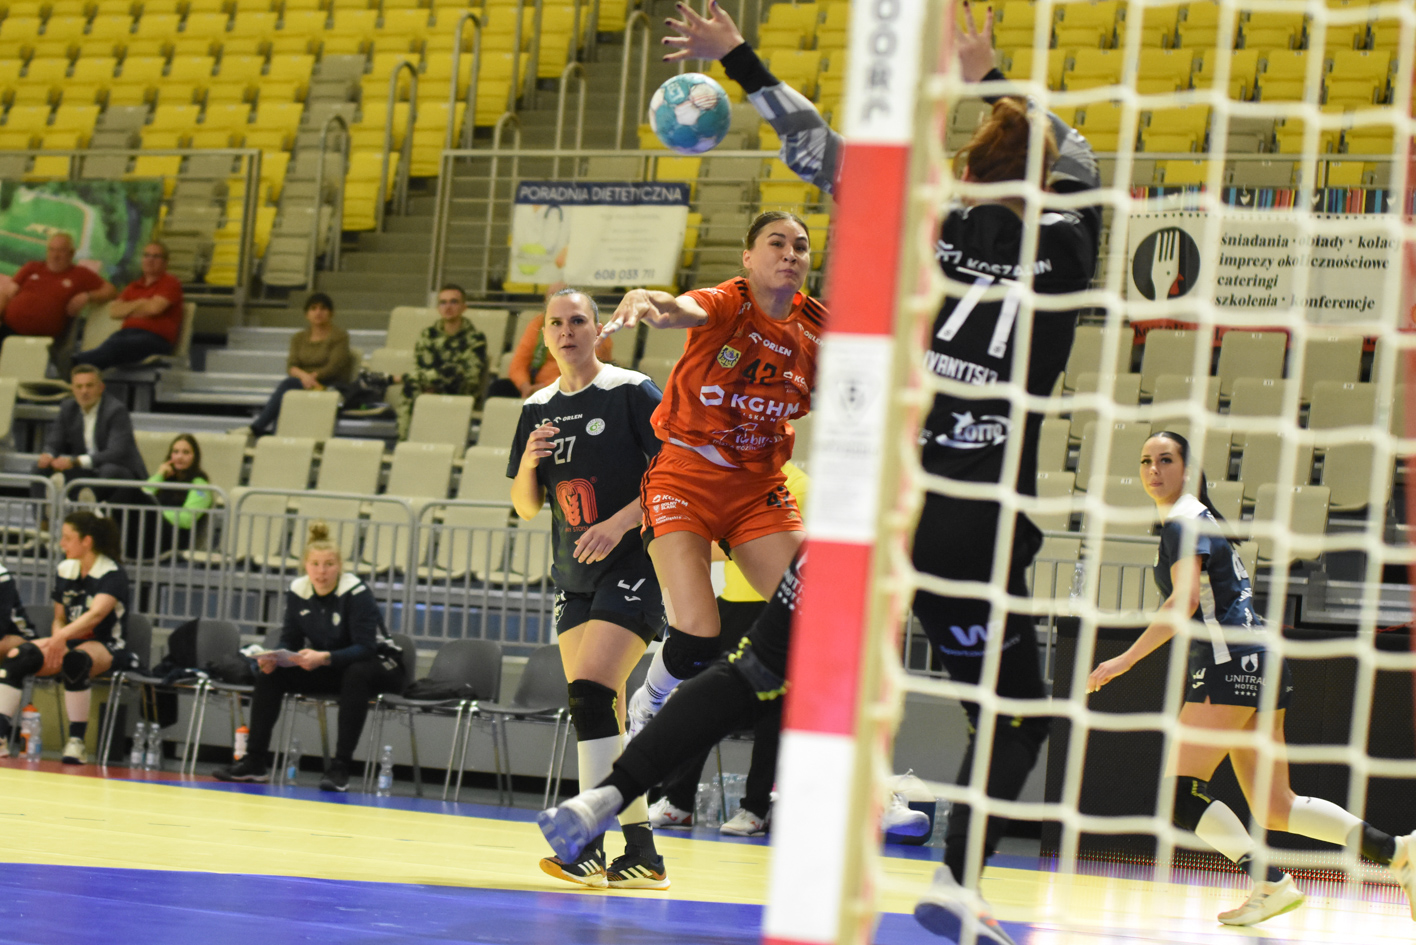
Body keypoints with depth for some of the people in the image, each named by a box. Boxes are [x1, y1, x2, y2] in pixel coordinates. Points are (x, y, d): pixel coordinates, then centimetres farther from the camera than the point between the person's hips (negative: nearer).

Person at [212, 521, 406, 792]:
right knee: (270, 674, -12)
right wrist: (273, 658, -26)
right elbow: (289, 642, -2)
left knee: (356, 674, -40)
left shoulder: (356, 593, -22)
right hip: (327, 669, 6)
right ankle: (254, 762, -8)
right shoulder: (297, 591, -6)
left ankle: (341, 767, -38)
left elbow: (365, 648, -28)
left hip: (379, 666, -6)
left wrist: (324, 658, -43)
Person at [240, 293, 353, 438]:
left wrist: (312, 377, -20)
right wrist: (303, 375, -18)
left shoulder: (340, 336, 1)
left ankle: (257, 427, -33)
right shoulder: (299, 338, 16)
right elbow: (291, 366, 4)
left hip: (330, 387, -4)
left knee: (287, 385, -29)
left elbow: (334, 368, -8)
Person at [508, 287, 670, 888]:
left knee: (589, 689, -21)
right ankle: (641, 854, 11)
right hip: (574, 575, 7)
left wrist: (620, 522, -21)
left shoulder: (632, 392, -6)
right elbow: (526, 507, 15)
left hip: (632, 568, -7)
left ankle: (590, 842, -22)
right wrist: (528, 463, -5)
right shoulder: (539, 409, 12)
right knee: (601, 715, 5)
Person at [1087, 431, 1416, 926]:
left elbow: (1185, 600, -20)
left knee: (1182, 793, -12)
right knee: (1276, 809, 8)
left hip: (1234, 662, -10)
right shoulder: (1199, 517, 23)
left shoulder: (1185, 519, -6)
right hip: (1260, 662, 10)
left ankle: (1272, 884, -17)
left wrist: (1127, 658, -21)